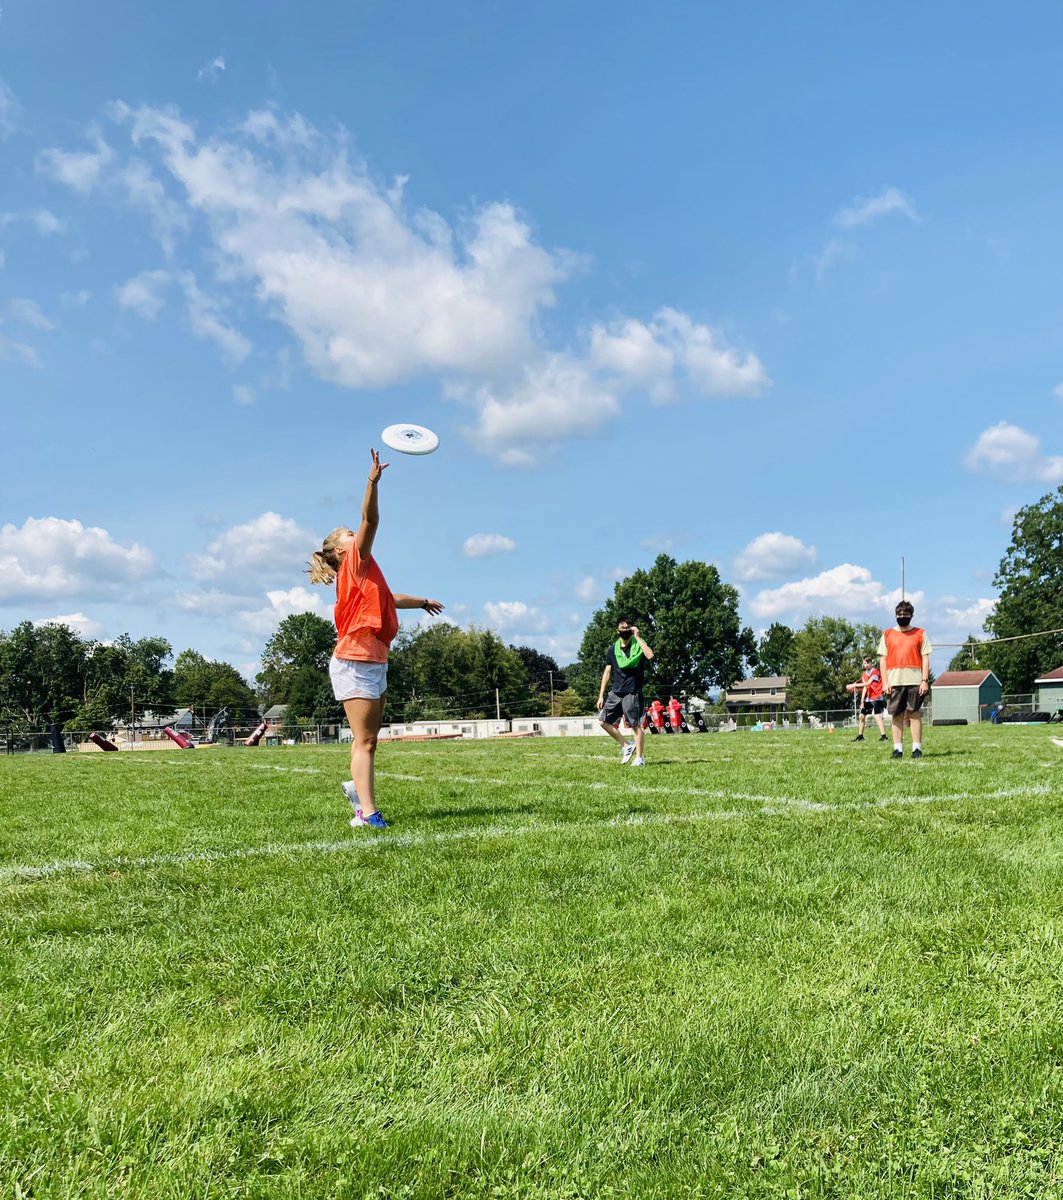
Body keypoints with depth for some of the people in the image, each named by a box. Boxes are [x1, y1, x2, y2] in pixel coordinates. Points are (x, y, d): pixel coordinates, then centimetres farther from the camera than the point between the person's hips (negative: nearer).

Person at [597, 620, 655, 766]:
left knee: (636, 725, -4)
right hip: (616, 693, 5)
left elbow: (650, 656, -26)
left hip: (632, 693, -5)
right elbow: (607, 672, 12)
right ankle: (626, 745, 14)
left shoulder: (638, 646, -3)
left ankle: (640, 757, 6)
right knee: (604, 721, 0)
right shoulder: (613, 649, 9)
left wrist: (637, 637, -18)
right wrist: (601, 695, 8)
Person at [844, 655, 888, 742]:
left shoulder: (875, 672, -13)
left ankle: (883, 736, -26)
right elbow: (865, 688, 11)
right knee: (862, 716, 12)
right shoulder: (865, 675, 11)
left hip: (876, 698, -8)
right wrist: (862, 701, 3)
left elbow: (868, 683, -25)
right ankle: (860, 736, 24)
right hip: (868, 698, 8)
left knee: (877, 715, -22)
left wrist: (854, 685, -26)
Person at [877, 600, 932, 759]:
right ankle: (898, 749, 4)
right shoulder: (887, 635, 10)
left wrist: (925, 680, -5)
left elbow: (925, 658, 4)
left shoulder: (920, 634, 8)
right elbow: (882, 659, 7)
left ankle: (917, 748, 2)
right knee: (896, 715, 2)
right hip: (894, 681, 1)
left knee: (915, 713, -2)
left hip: (915, 681, -1)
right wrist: (885, 681, -2)